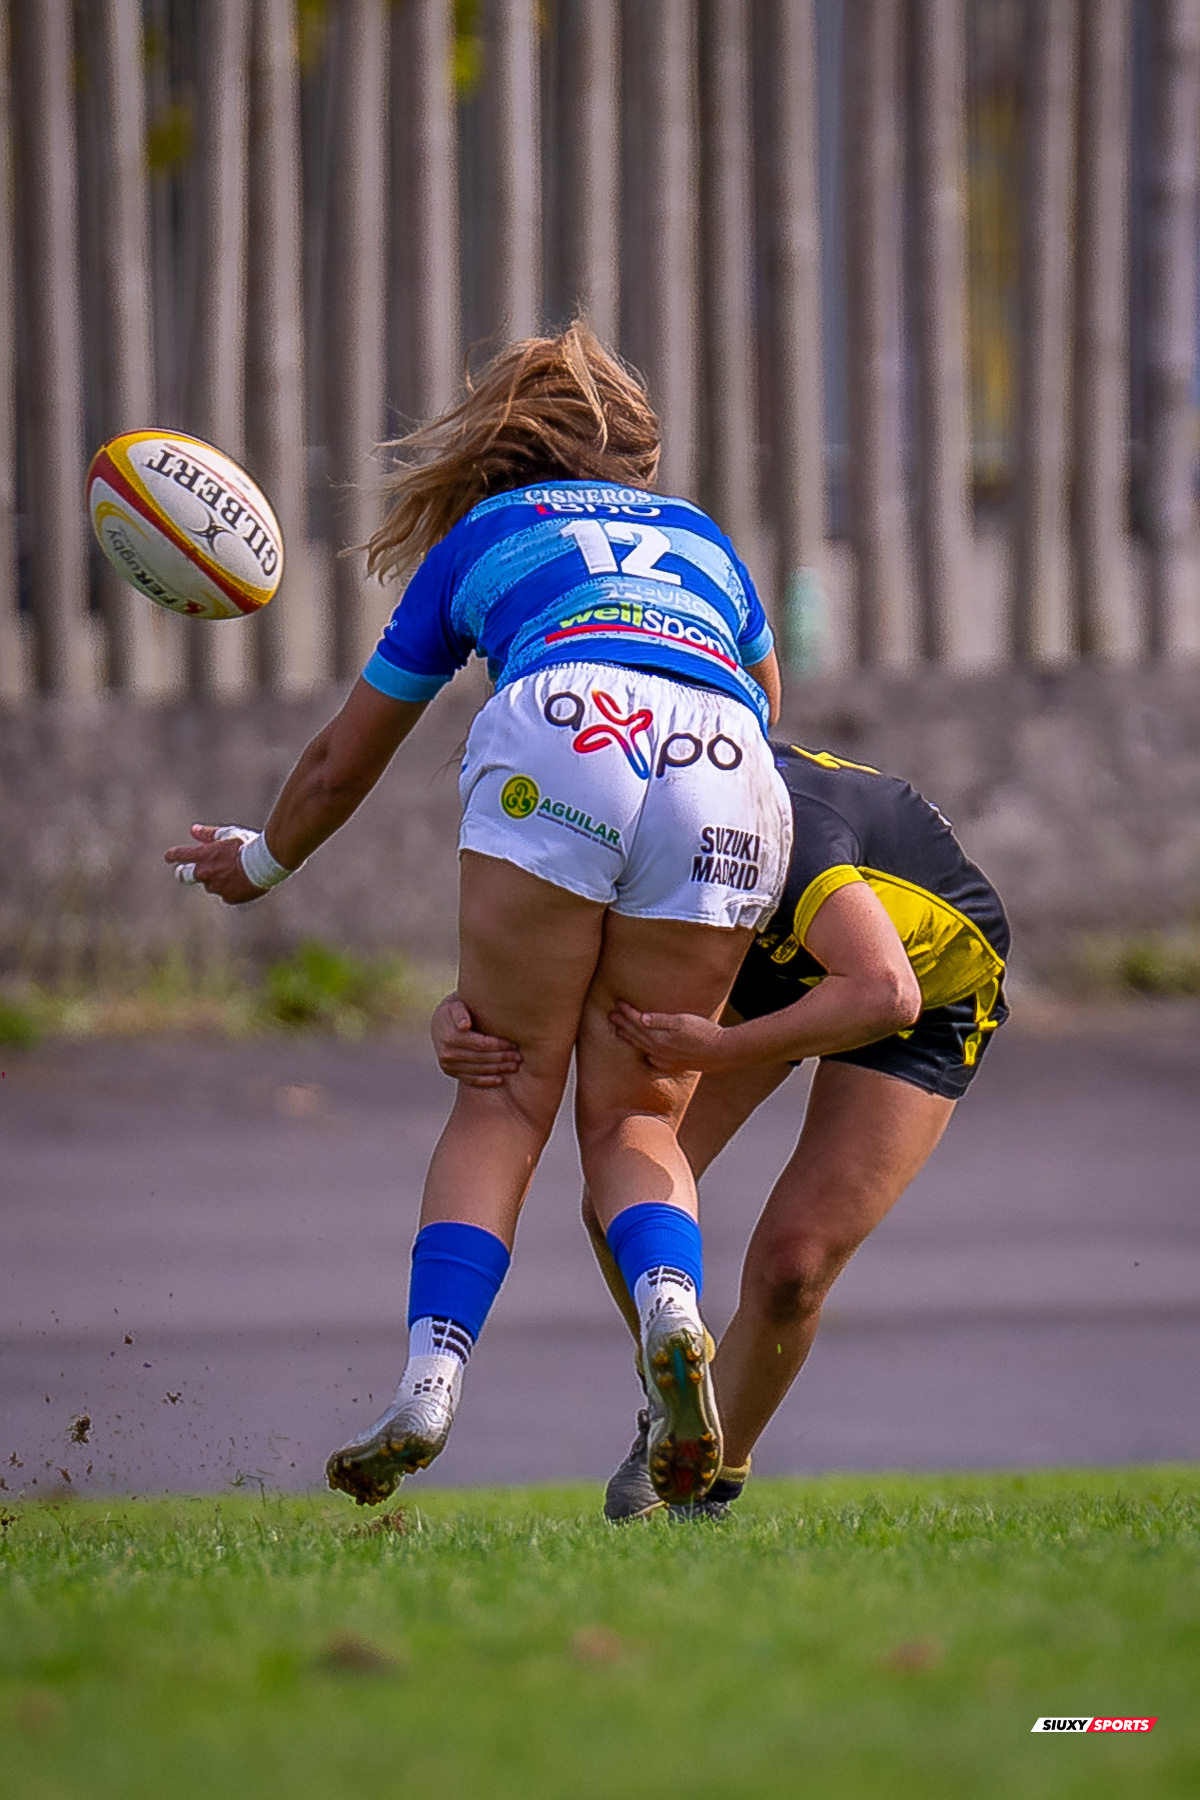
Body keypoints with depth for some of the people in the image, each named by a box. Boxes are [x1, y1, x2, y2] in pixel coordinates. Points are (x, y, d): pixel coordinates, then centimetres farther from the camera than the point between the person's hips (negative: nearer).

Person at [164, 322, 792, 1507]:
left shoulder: (478, 541, 30)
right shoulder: (699, 535, 37)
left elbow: (341, 765, 38)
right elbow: (768, 703, 55)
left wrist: (257, 862, 57)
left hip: (558, 748, -2)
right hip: (726, 775, 2)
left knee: (505, 1100, 3)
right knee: (635, 1117, 8)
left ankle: (431, 1378, -15)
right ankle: (670, 1312, -22)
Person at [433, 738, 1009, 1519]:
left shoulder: (784, 829, -42)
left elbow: (885, 993, -51)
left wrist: (717, 1049, -53)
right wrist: (459, 1020, -45)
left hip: (934, 984, -6)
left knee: (791, 1267, -17)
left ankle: (712, 1481, 10)